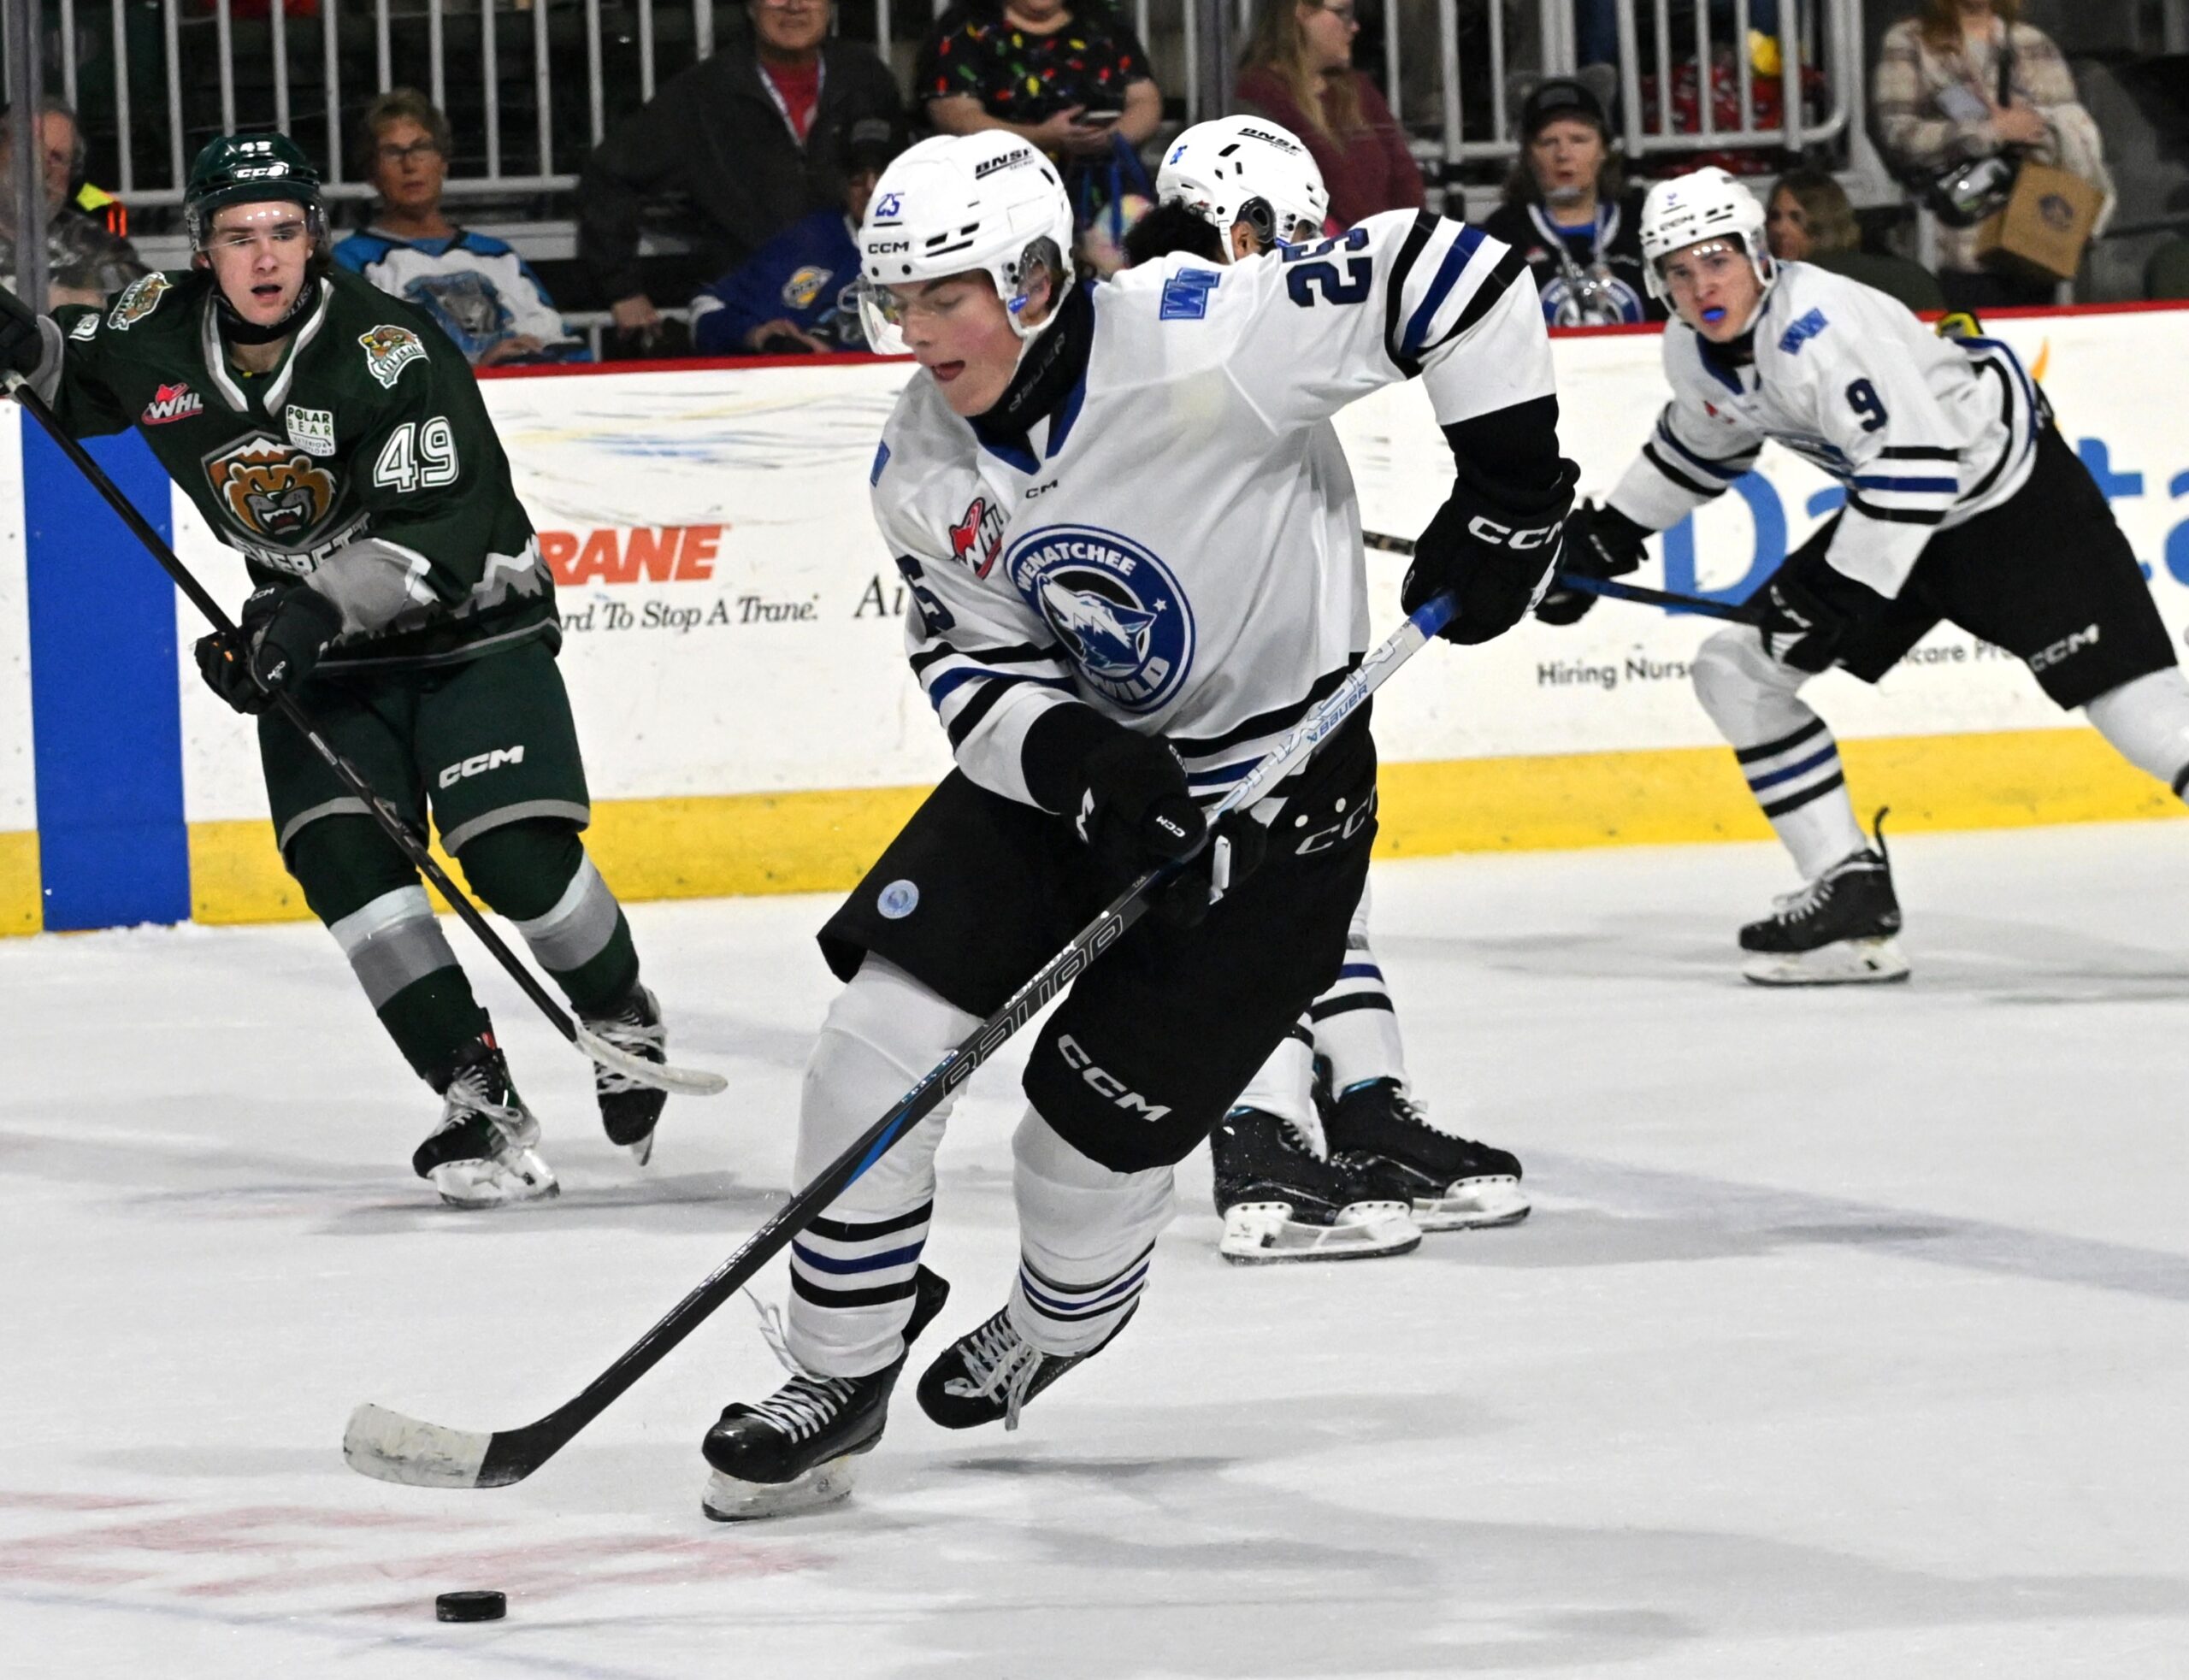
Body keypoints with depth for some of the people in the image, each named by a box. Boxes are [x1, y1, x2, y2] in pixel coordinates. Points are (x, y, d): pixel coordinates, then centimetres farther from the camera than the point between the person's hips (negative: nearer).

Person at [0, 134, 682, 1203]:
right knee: (342, 860, -16)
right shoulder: (162, 332, -7)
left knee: (517, 857, -15)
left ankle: (624, 1025, 14)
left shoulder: (391, 349, -23)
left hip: (466, 624, -4)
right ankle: (478, 1100, -13)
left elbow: (439, 534, -29)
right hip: (315, 642, 4)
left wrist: (322, 606, -41)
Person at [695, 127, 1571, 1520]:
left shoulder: (1192, 348, -29)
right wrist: (1070, 755, -23)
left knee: (1094, 1130, -3)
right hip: (1067, 759, 6)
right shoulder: (921, 471, -8)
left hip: (1269, 793, -6)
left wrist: (1510, 488, -24)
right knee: (876, 1043, -9)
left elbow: (1453, 274, -27)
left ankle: (1065, 1319, 34)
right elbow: (973, 663, -2)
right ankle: (836, 1386, 6)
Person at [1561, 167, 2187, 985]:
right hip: (1896, 512, 9)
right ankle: (1853, 896, 4)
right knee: (1736, 669, 4)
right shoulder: (1694, 350, -1)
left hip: (2013, 493, -9)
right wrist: (1608, 531, 22)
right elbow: (1702, 445, 22)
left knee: (2120, 688, -21)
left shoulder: (1818, 323, -29)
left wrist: (1842, 592, -36)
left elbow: (1916, 460, -35)